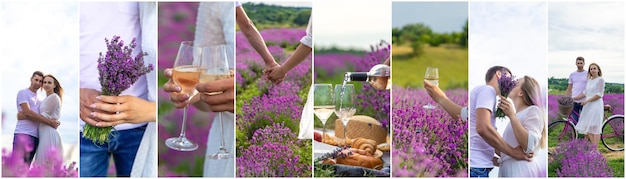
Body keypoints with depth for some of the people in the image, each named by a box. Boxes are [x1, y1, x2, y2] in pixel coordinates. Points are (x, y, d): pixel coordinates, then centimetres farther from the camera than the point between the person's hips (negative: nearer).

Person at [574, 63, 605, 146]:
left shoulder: (600, 79, -6)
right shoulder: (589, 80, 16)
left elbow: (599, 95, -12)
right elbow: (585, 93, 15)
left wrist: (587, 101, -15)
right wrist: (573, 98, 11)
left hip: (596, 105, -7)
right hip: (588, 106, 7)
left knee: (595, 127, -7)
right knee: (587, 128, 5)